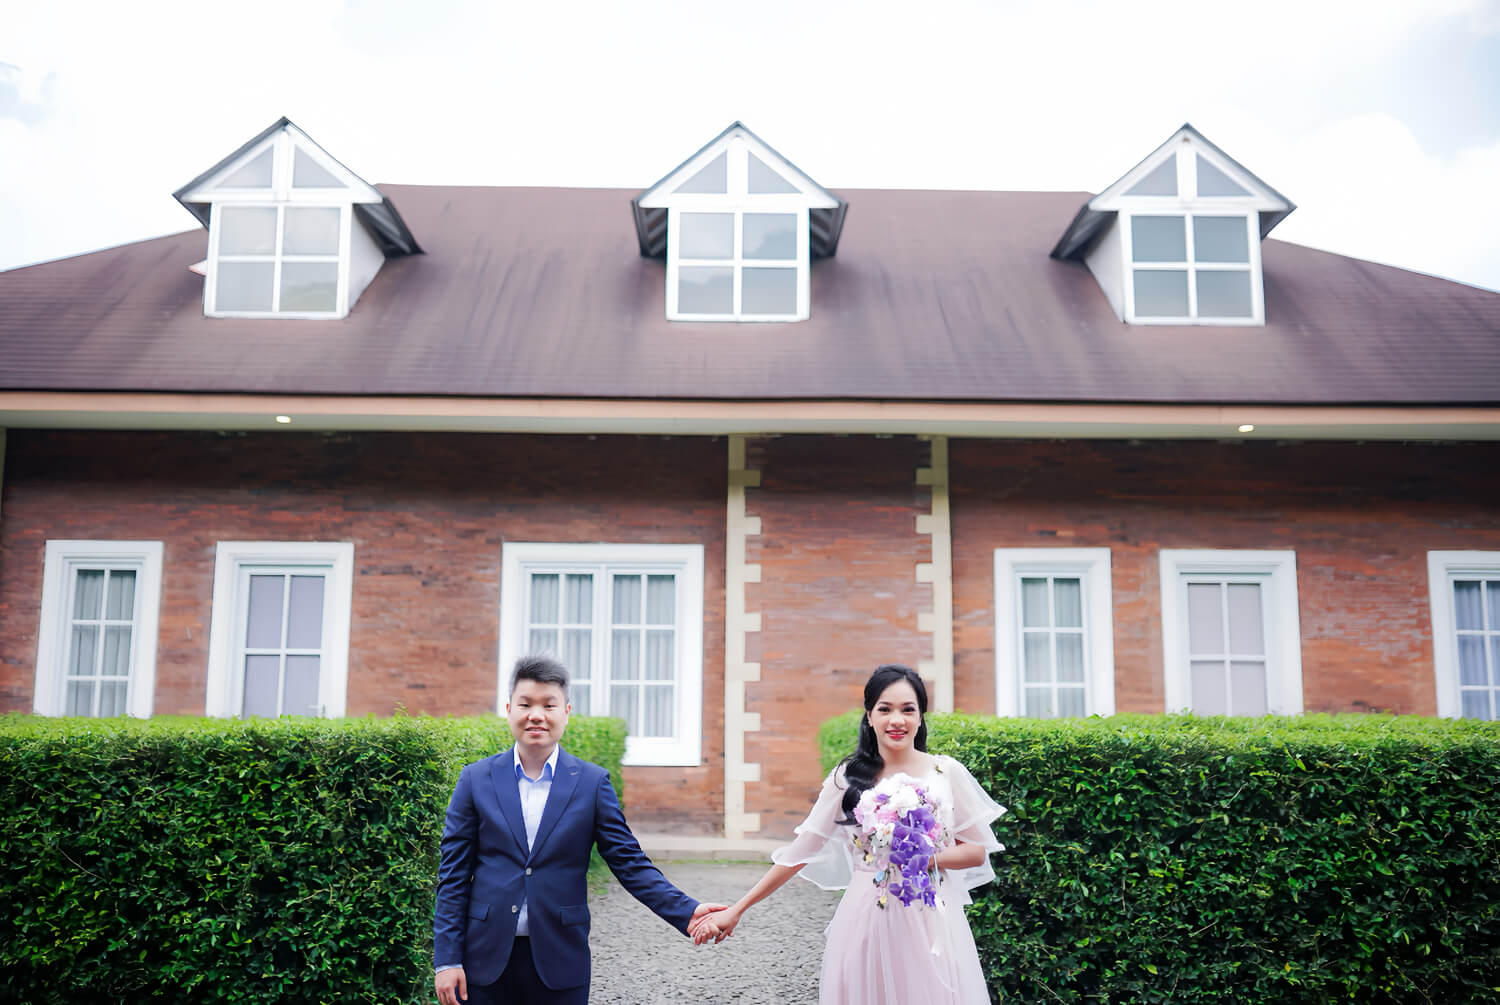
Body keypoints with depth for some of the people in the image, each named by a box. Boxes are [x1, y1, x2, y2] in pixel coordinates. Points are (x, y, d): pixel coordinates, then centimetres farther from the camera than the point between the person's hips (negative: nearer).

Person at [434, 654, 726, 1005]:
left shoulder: (592, 782, 0)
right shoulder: (476, 779, 2)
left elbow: (629, 863, -1)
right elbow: (453, 874, 3)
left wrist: (686, 913, -14)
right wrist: (447, 959, -2)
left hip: (559, 962, 0)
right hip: (486, 958, 0)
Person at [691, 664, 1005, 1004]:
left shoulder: (947, 772, -1)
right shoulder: (848, 777, -1)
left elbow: (977, 851, 3)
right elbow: (799, 852, 0)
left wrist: (922, 858, -15)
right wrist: (736, 910, -3)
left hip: (932, 924, 0)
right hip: (865, 924, 0)